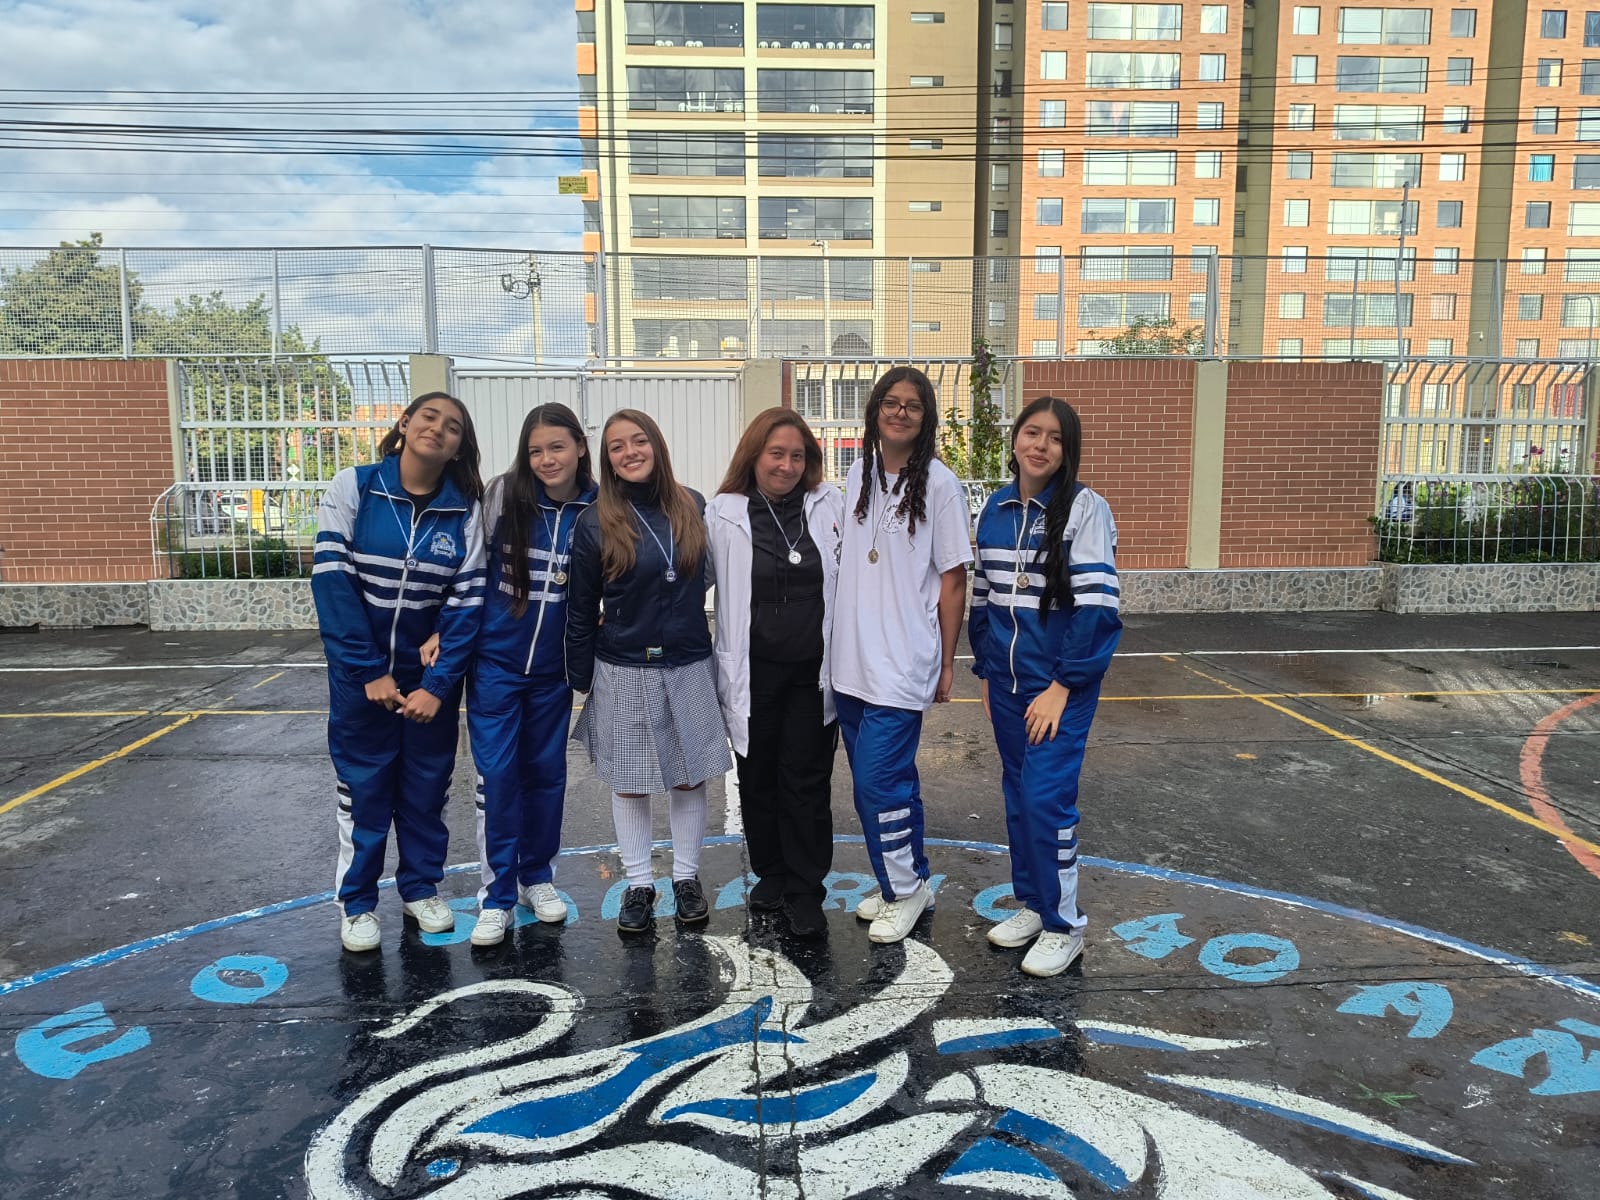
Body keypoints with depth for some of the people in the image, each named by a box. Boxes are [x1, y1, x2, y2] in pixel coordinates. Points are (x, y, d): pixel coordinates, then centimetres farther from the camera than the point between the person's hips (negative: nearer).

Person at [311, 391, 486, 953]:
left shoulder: (464, 512, -5)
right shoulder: (353, 488, -9)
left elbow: (466, 605, -8)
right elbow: (333, 582, -14)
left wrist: (438, 686, -16)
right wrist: (370, 672, -17)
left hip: (430, 675, 2)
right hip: (361, 672, -1)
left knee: (428, 784, 12)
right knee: (363, 786, 8)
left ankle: (421, 887, 31)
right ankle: (357, 901, 24)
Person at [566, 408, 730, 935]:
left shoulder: (693, 508, 0)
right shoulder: (594, 523, -6)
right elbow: (581, 610, -2)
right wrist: (579, 678, 0)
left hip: (689, 667, 2)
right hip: (623, 672, -1)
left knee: (690, 775, 10)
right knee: (628, 782, 9)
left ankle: (687, 876, 27)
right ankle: (638, 884, 24)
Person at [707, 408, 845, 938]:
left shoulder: (829, 506, 2)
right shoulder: (724, 514, -3)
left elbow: (847, 582, 7)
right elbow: (709, 587, 0)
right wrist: (727, 667, -2)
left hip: (814, 672, 0)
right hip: (753, 671, 0)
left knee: (807, 781, 4)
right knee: (758, 778, 13)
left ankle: (805, 893, 16)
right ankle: (770, 873, 33)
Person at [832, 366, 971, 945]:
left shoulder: (938, 485, -7)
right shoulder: (858, 475, 10)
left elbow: (952, 580, -5)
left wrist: (947, 663, -4)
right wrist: (838, 644, 12)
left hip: (902, 662, -6)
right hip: (850, 659, 6)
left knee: (878, 780, -5)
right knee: (890, 778, 15)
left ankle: (904, 888, 16)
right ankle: (908, 883, 31)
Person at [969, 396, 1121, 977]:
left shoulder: (1085, 508, -11)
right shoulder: (994, 509, 7)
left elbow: (1099, 606, -15)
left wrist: (1062, 687, -18)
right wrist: (985, 670, 13)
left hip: (1060, 683, -6)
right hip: (1005, 682, 6)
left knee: (1046, 797, -7)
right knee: (1017, 793, 13)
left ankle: (1063, 925, 10)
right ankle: (1031, 904, 29)